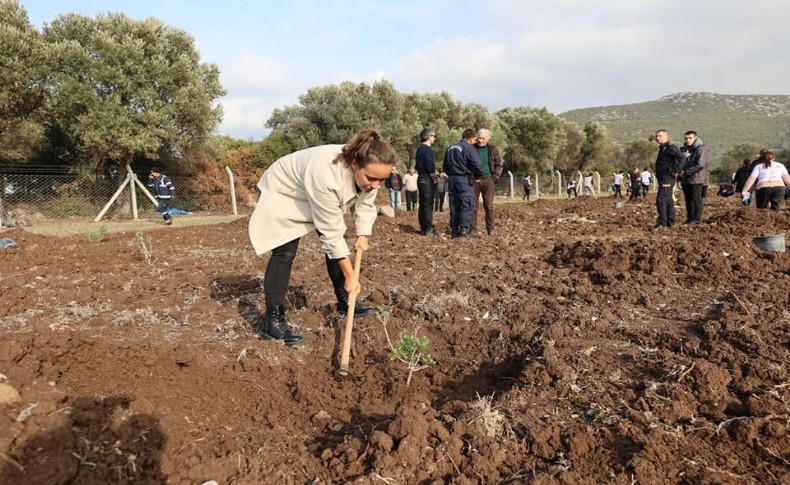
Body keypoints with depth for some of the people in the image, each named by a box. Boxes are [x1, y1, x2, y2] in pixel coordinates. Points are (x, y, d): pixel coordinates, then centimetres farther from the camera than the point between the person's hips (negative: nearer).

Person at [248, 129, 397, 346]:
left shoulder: (369, 172, -23)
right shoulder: (327, 176, -44)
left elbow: (365, 205, -4)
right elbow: (331, 233, -35)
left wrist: (363, 235, -17)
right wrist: (350, 275, -28)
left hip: (318, 198, 8)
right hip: (285, 192, -7)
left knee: (336, 244, 5)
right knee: (285, 252, -16)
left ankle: (344, 301, 18)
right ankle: (272, 319, -11)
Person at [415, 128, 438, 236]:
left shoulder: (419, 148, 14)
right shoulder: (428, 149, -14)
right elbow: (430, 167, -19)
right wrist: (433, 175, -5)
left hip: (420, 178, 9)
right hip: (427, 180, -9)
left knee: (422, 204, 11)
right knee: (428, 204, -7)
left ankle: (423, 228, 16)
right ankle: (428, 229, -7)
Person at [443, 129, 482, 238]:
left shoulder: (450, 148, 15)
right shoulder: (469, 148, -9)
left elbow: (445, 166, 19)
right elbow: (476, 165, -17)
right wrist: (478, 176, -1)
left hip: (451, 180, 7)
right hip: (464, 180, -7)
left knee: (454, 206, 10)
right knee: (467, 206, -2)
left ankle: (454, 230, 12)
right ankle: (464, 230, -7)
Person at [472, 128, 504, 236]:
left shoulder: (493, 150, 4)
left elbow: (499, 165, 6)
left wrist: (495, 177, -5)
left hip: (488, 180, 0)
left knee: (489, 206, 3)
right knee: (473, 206, -1)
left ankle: (490, 229, 9)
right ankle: (473, 229, 4)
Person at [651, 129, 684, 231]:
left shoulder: (670, 147, -13)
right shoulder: (662, 148, 18)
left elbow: (681, 158, -27)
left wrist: (676, 171, -24)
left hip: (667, 178, -11)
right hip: (663, 178, 11)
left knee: (661, 200, -15)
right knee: (668, 200, 15)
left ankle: (662, 223, -16)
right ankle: (670, 222, 23)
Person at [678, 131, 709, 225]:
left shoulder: (700, 149, -6)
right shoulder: (683, 150, 16)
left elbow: (700, 165, -15)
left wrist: (686, 172, -14)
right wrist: (682, 157, -10)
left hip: (696, 179, -7)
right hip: (685, 179, 7)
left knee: (696, 199, -5)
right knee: (688, 200, 9)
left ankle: (696, 219, -2)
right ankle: (690, 218, 15)